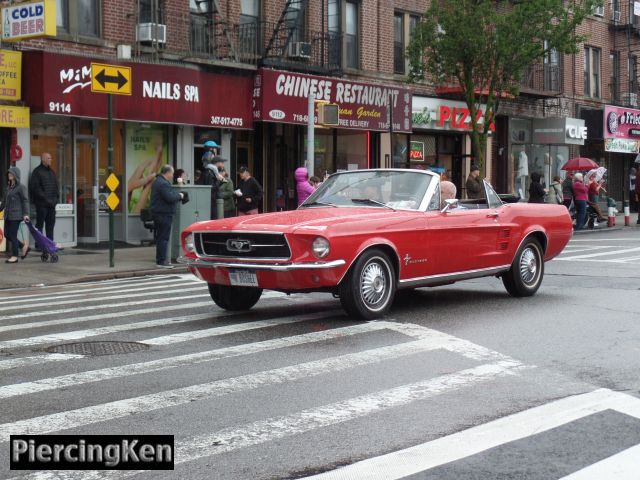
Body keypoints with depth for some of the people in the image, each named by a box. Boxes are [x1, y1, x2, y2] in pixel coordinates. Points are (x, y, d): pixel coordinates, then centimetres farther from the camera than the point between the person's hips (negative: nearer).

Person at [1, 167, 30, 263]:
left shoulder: (21, 187, -8)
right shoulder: (8, 187, 13)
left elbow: (25, 201, -11)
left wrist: (25, 214, -17)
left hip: (16, 215, -8)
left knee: (13, 235, -4)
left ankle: (14, 256, 6)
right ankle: (23, 247, 24)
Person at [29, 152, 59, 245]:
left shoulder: (51, 171, 17)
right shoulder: (37, 171, -6)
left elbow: (56, 186, 20)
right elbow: (35, 188, -13)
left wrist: (55, 199, 5)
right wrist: (45, 199, -16)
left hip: (51, 203, 7)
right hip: (41, 204, -7)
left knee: (50, 224, 8)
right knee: (40, 224, -3)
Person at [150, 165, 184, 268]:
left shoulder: (157, 181, 16)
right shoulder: (163, 184, -18)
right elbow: (170, 198, -25)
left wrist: (177, 195, 9)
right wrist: (179, 195, -9)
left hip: (158, 212, 11)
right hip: (164, 213, -11)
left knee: (160, 237, 16)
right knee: (164, 237, -8)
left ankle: (160, 259, 22)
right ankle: (161, 261, -8)